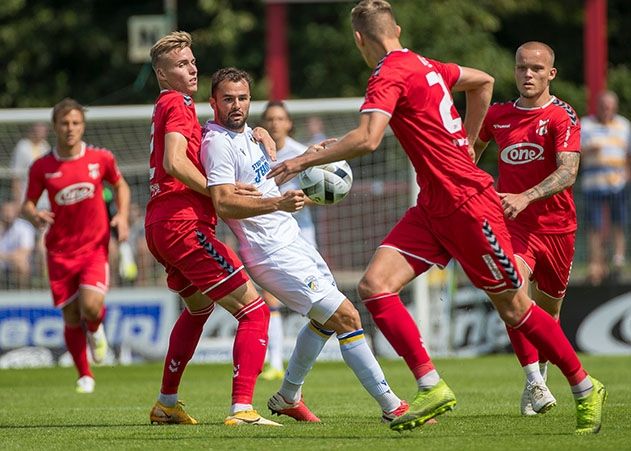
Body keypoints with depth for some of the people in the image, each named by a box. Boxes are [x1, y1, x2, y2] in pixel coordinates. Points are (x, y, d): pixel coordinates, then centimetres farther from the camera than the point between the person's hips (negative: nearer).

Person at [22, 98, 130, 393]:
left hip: (94, 247, -1)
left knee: (91, 306, -21)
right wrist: (34, 216, -19)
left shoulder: (100, 159, -2)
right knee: (71, 319, 2)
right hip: (60, 252, 1)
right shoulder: (42, 167, -3)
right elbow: (27, 204, 5)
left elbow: (120, 185, 16)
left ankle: (95, 330, 16)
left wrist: (122, 216, 0)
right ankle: (85, 376, 21)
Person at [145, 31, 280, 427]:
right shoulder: (177, 104, -7)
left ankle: (166, 403, 36)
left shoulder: (170, 106, 22)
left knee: (198, 308, 33)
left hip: (159, 228, 10)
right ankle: (242, 409, -23)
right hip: (184, 224, -10)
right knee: (255, 309, -11)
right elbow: (174, 163, -21)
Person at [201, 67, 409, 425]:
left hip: (292, 238, 11)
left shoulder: (244, 133, 12)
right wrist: (277, 203, -40)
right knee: (346, 318, -13)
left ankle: (288, 398, 33)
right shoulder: (217, 142, -18)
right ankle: (391, 407, -11)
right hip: (274, 254, -11)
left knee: (326, 320, 23)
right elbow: (223, 203, -29)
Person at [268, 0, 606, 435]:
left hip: (467, 203, -9)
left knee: (513, 308, 2)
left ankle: (586, 388, 17)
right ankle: (431, 387, -8)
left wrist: (304, 160, -22)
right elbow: (484, 81, 26)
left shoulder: (390, 75, -16)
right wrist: (466, 144, 26)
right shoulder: (424, 65, 11)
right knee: (374, 285, -7)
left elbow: (367, 139, -30)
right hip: (433, 208, 9)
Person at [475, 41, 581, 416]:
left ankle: (539, 377, 39)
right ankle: (535, 384, -28)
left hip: (557, 227, -1)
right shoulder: (498, 115, 4)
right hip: (513, 225, 1)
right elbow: (470, 150, 24)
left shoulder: (562, 116, -9)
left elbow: (568, 172, -22)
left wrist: (525, 198, -35)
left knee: (548, 308, 13)